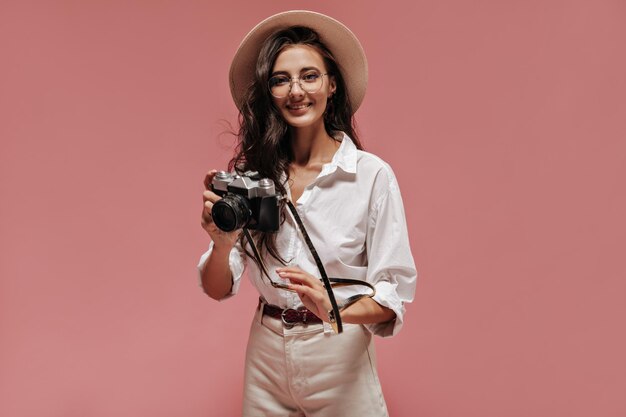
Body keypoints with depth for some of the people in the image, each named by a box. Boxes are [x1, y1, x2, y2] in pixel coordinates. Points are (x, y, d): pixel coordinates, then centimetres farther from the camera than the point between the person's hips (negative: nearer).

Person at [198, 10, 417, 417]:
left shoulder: (372, 174, -14)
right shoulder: (252, 173, -5)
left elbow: (395, 291, -12)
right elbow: (218, 289, -4)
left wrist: (336, 310, -30)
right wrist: (222, 242, -24)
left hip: (340, 359, -3)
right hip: (266, 357, 3)